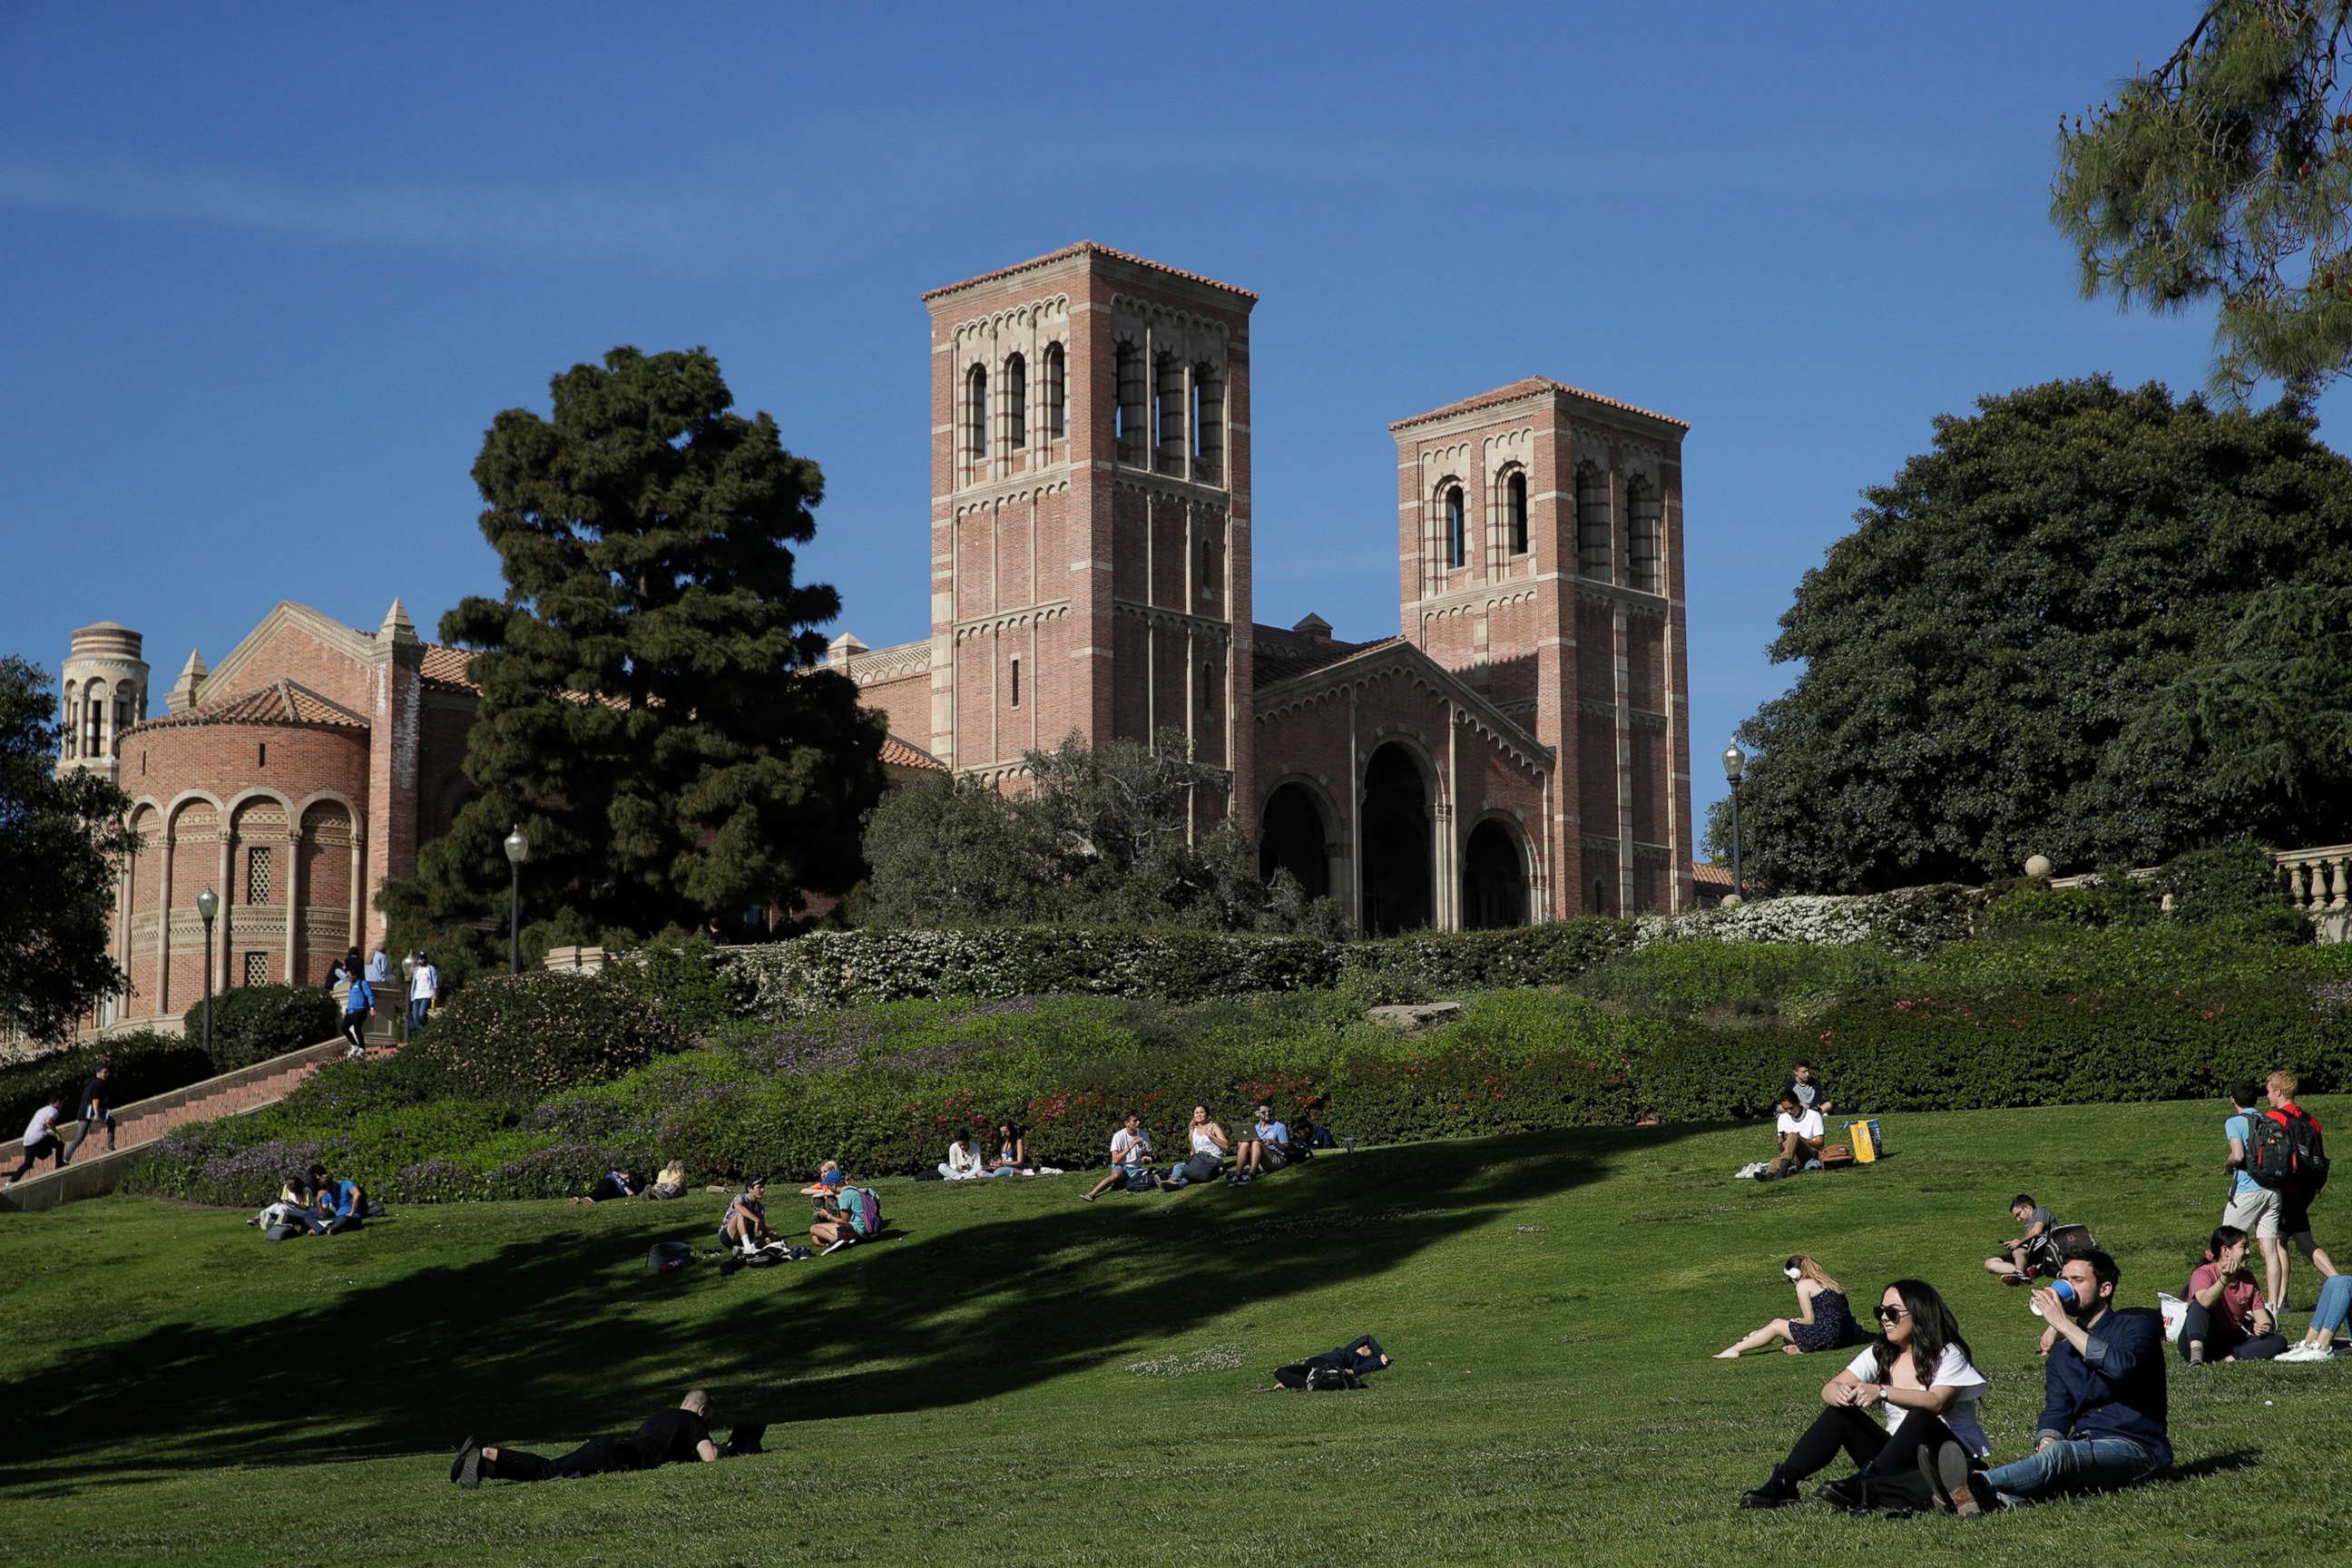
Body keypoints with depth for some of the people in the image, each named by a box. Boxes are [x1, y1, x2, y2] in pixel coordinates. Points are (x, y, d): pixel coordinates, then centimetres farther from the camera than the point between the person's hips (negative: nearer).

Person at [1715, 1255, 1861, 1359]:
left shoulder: (1803, 1285, -5)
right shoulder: (1825, 1281, 20)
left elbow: (1810, 1320, -7)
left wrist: (1796, 1322, 13)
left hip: (1826, 1336, -8)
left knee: (1776, 1326, 6)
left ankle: (1735, 1350, 10)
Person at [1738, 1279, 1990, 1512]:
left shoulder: (1948, 1354, -8)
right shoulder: (1880, 1354, 8)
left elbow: (1936, 1402, -27)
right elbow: (1828, 1389, -2)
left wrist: (1882, 1391, -39)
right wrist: (1839, 1393, -28)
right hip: (1901, 1458, 5)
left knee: (1920, 1417, -35)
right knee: (1840, 1410, -12)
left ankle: (1861, 1487, -42)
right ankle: (1782, 1484, -24)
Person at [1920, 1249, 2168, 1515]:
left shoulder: (2136, 1324, 3)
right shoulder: (2062, 1353, 22)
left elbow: (2120, 1366, -20)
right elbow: (2055, 1413, 8)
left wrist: (2063, 1324, -17)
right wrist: (2045, 1446, -15)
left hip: (2135, 1449, -6)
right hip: (2085, 1448, 6)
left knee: (2059, 1453, -33)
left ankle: (1976, 1484, -57)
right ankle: (1995, 1500, -59)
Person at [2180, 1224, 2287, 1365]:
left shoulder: (2247, 1278, 9)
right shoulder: (2204, 1273, -12)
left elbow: (2260, 1312, 4)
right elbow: (2205, 1301, -35)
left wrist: (2265, 1327, -20)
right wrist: (2224, 1280, -52)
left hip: (2232, 1342, 6)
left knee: (2279, 1341, -13)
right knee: (2198, 1305, -32)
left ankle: (2230, 1358, -31)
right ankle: (2196, 1357, -49)